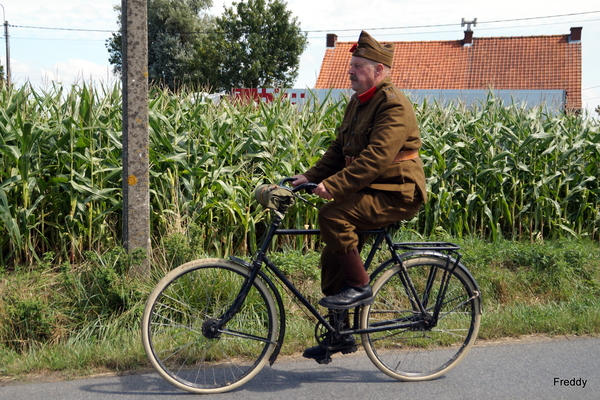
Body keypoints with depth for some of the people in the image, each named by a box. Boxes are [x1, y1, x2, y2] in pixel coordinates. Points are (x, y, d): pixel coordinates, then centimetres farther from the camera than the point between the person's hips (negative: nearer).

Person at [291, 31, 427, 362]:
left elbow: (375, 158, -29)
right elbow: (339, 150, 15)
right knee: (332, 259, 6)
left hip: (396, 195, -9)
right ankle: (340, 335, 18)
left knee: (332, 215, -29)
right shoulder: (357, 103, 14)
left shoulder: (393, 105, -17)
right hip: (368, 193, 9)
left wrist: (334, 185, -35)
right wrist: (311, 177, 0)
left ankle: (359, 286, -13)